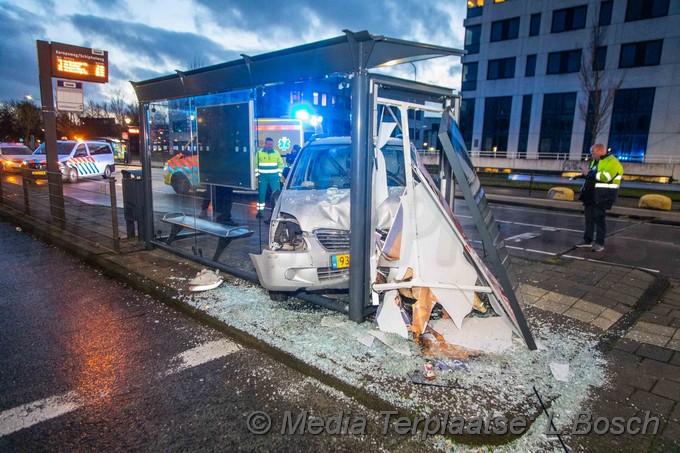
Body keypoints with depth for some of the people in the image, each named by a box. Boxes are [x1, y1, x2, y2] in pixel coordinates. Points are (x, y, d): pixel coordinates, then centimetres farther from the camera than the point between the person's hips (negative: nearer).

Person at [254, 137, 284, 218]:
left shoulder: (276, 153, 6)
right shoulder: (259, 153, 4)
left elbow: (281, 164, 9)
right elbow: (256, 164, 7)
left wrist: (279, 174, 2)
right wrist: (257, 174, 1)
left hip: (274, 177, 0)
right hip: (263, 177, 0)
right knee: (261, 194, 2)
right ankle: (260, 211, 10)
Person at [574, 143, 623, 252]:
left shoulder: (612, 162, -12)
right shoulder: (595, 161, 17)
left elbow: (605, 177, -26)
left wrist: (589, 173, -19)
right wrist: (585, 174, 6)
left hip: (602, 196, -9)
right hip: (591, 194, 9)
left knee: (599, 218, -5)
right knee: (589, 217, 12)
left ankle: (599, 243, 1)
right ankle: (587, 240, 20)